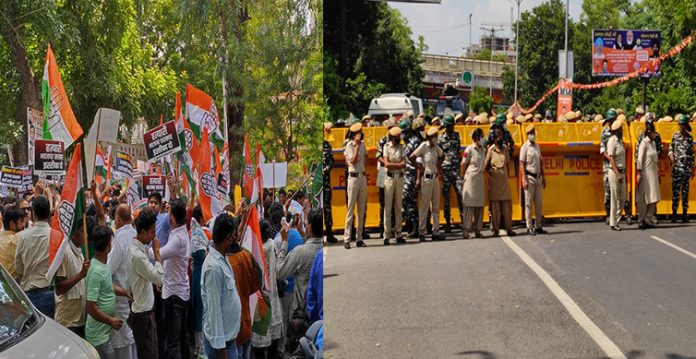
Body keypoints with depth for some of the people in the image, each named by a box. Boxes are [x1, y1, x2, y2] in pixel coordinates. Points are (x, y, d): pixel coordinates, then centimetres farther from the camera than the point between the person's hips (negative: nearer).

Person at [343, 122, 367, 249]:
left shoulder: (362, 144, 11)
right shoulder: (349, 146, -7)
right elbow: (353, 160, -17)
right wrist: (357, 145, -17)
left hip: (363, 177, 6)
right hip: (353, 177, -6)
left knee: (362, 210, 7)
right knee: (351, 209, -7)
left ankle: (359, 238, 13)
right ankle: (347, 239, -4)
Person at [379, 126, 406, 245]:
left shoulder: (401, 147, 10)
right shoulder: (386, 146, -2)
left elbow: (404, 163, 0)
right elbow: (387, 164, -11)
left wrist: (391, 164, -11)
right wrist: (399, 164, -4)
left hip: (400, 178, 4)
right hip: (389, 177, -4)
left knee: (398, 207, 7)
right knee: (388, 207, -3)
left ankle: (398, 234, 12)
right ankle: (387, 235, 0)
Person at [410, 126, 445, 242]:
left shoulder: (436, 147, 8)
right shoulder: (424, 146, -10)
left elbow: (442, 156, 27)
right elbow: (412, 156, -16)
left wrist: (439, 166, 14)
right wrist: (420, 167, -10)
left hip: (435, 178, 7)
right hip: (426, 178, -7)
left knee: (436, 206, 9)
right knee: (424, 205, -3)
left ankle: (436, 232, 14)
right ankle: (421, 232, 4)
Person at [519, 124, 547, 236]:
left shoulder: (537, 146, 14)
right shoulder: (525, 147, -5)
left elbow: (541, 162, 18)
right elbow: (522, 164, -10)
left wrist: (543, 177, 15)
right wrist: (524, 179, -17)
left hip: (538, 177, 6)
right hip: (529, 177, -6)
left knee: (539, 203, 8)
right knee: (528, 203, -3)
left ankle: (538, 226, 15)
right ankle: (529, 227, 0)